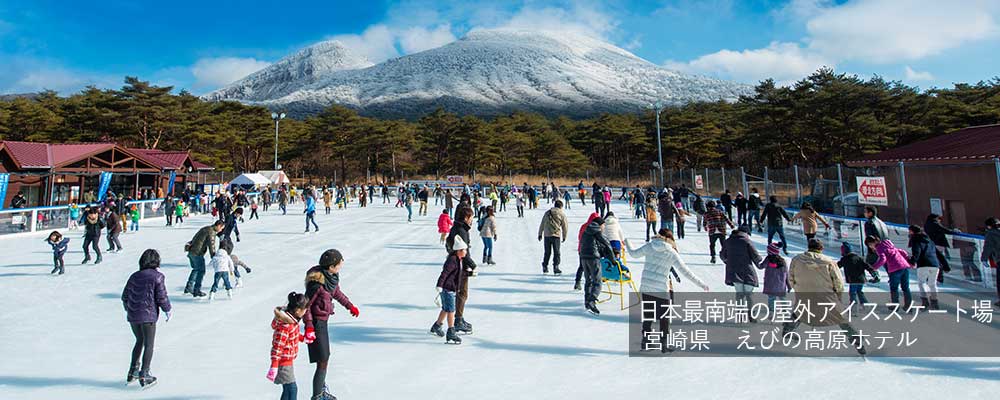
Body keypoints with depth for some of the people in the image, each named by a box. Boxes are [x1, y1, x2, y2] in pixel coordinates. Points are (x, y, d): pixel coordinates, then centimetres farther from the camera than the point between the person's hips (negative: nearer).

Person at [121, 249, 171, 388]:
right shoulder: (157, 276, -11)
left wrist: (128, 309, 29)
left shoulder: (134, 276, 6)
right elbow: (162, 297, -12)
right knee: (148, 345, 6)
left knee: (139, 341, 23)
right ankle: (144, 375, 6)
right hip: (148, 316, -6)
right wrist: (167, 310, 3)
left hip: (132, 316, 6)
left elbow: (125, 296, 13)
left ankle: (133, 372, 26)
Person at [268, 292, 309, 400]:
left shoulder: (292, 319, 2)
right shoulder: (285, 324, -28)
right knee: (292, 388, -5)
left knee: (287, 389, 19)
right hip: (283, 362, -10)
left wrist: (302, 338, 21)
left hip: (288, 360, 10)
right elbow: (277, 346, -26)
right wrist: (274, 366, -24)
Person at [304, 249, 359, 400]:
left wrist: (350, 305, 26)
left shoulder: (332, 276, -1)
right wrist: (309, 326, -22)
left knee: (325, 358, 23)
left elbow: (337, 292, 17)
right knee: (322, 363, -3)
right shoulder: (317, 282, -26)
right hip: (317, 323, -9)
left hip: (323, 321, 9)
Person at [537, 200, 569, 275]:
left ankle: (545, 267, 18)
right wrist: (564, 236, 13)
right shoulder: (562, 214, -2)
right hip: (556, 236, -3)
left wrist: (540, 234, 20)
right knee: (556, 253, 5)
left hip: (546, 235, 3)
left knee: (547, 252, 14)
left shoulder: (547, 212, 8)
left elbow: (542, 224, 12)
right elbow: (565, 226, 1)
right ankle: (555, 268, 2)